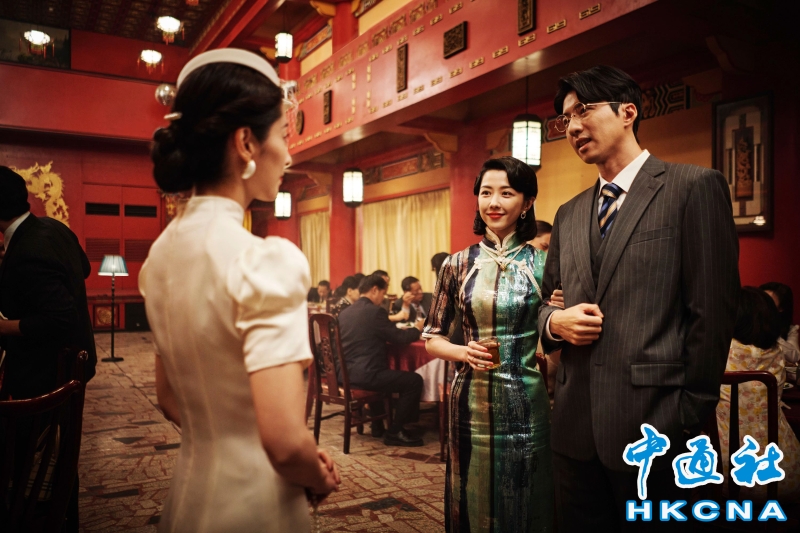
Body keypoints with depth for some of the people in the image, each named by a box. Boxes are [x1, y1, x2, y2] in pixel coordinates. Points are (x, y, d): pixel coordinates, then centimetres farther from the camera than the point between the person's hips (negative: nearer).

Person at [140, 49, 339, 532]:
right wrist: (320, 479, -9)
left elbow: (170, 398, 9)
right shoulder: (264, 260, -25)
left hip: (191, 489, 7)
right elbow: (286, 443, -29)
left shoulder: (162, 253, 0)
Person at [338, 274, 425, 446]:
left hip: (346, 372, 9)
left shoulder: (345, 312, 13)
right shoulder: (375, 311, -10)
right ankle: (395, 432, 5)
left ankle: (378, 425, 38)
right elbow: (399, 338, -7)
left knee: (381, 373, 38)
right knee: (415, 380, -2)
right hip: (364, 374, -9)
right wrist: (417, 329, 13)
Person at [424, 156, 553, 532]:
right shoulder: (457, 264, 0)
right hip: (471, 401, 1)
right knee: (474, 501, 15)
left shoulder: (543, 264, -2)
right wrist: (463, 352, -13)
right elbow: (432, 338, 5)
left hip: (525, 403, 0)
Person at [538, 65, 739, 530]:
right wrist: (554, 321, -4)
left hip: (651, 424, -5)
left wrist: (693, 415, -9)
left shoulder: (694, 187, -4)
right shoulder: (568, 215, 13)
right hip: (575, 424, 6)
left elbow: (713, 309, -9)